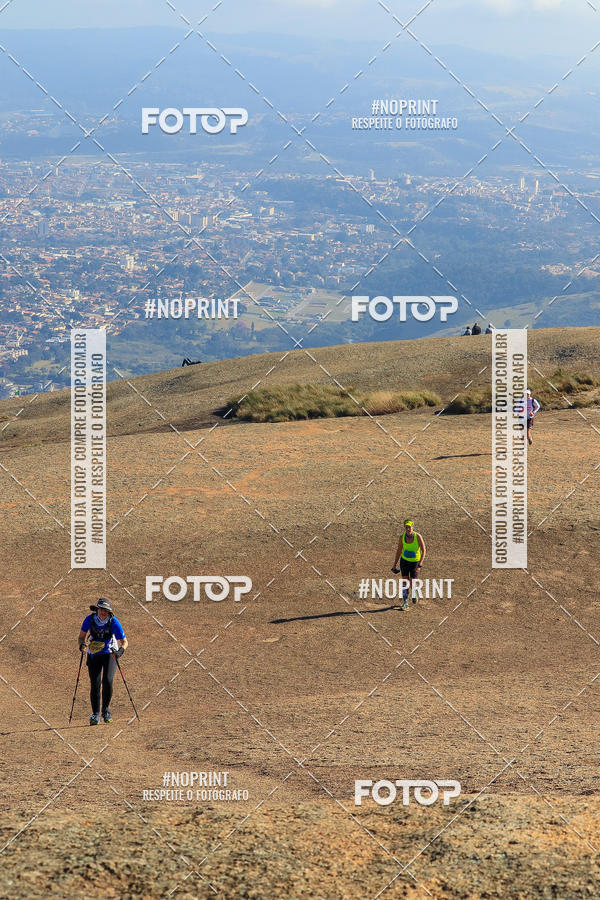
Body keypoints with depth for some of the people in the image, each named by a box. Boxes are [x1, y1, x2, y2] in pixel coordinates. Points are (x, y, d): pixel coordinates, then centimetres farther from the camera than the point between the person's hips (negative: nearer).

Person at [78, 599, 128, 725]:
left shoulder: (114, 622, -18)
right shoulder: (89, 620, -13)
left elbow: (124, 642, -10)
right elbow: (82, 636, 2)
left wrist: (120, 651, -30)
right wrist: (82, 645, -21)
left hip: (110, 654, -2)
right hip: (94, 656, 2)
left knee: (107, 681, -20)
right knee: (95, 684, -7)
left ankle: (106, 709, 2)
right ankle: (95, 714, 6)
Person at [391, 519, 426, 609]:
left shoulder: (418, 537, -21)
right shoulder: (402, 537, -11)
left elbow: (424, 551, -17)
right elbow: (399, 551, 1)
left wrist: (420, 565, -25)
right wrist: (395, 564, 4)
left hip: (415, 562, -2)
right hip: (404, 561, 2)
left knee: (412, 583, 1)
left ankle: (414, 594, 36)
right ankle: (405, 602, 9)